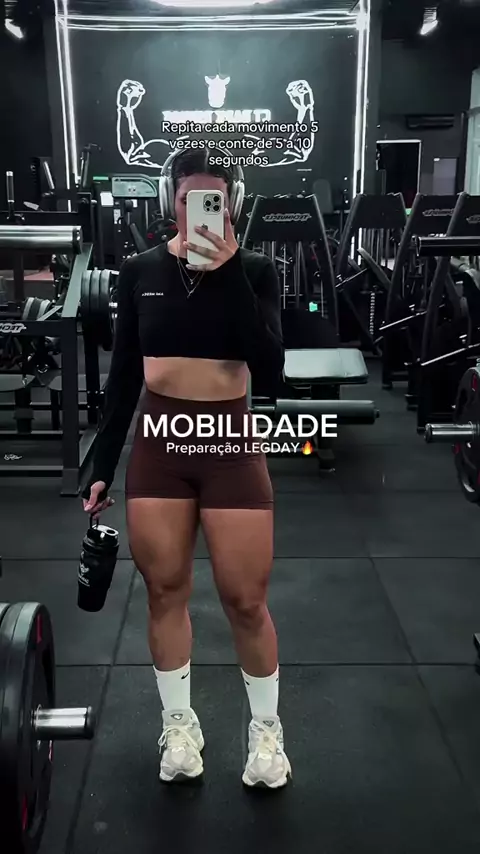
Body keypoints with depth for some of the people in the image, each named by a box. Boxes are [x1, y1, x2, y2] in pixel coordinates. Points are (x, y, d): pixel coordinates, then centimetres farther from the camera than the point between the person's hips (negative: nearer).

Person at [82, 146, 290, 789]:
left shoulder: (255, 271, -2)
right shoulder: (140, 271, 2)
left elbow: (270, 367, -16)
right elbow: (123, 375, 6)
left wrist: (229, 273, -20)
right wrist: (103, 466, 5)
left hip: (231, 444, -2)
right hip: (157, 444, 2)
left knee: (246, 601, 5)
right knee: (165, 592, 12)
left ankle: (266, 728, 30)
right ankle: (179, 724, 34)